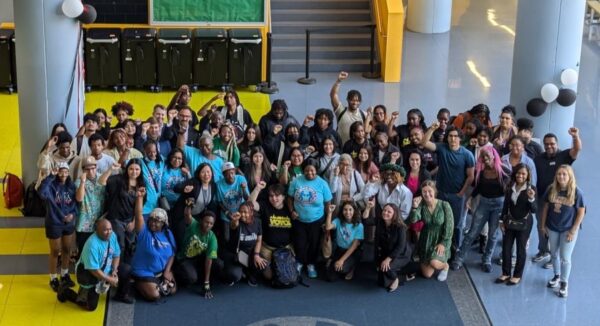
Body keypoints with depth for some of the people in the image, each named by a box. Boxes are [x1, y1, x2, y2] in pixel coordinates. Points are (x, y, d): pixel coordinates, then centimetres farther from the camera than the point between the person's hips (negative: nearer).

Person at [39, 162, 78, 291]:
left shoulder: (71, 186, -3)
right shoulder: (51, 186, -19)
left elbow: (77, 203, 5)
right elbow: (41, 193, -42)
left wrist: (73, 214, -14)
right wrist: (50, 176, -44)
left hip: (69, 223, 5)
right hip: (54, 224, -5)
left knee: (67, 250, 18)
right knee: (55, 252, 9)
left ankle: (65, 275, 38)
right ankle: (53, 279, 25)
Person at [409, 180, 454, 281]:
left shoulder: (444, 205, -18)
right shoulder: (421, 205, -11)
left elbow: (449, 226, -14)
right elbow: (413, 220, -22)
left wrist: (443, 243, -17)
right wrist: (415, 207, -37)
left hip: (441, 240, -3)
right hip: (426, 240, 3)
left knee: (434, 263, -29)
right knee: (427, 274, 3)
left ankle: (445, 266, 8)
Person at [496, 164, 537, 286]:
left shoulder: (530, 189, -13)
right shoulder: (510, 187, -1)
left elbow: (534, 210, -16)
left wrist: (531, 198, -34)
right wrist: (502, 220, 8)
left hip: (524, 223, -4)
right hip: (510, 222, 4)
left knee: (521, 249, 6)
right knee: (506, 247, 9)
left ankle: (517, 275, 18)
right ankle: (506, 273, 24)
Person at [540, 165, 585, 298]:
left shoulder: (576, 192, -17)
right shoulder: (551, 189, -7)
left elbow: (581, 212, -12)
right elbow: (546, 207, 4)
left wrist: (573, 231, -13)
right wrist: (543, 225, 5)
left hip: (568, 229, -4)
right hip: (552, 228, 4)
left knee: (565, 257, 1)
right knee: (554, 254, 18)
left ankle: (564, 283, 17)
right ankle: (557, 276, 39)